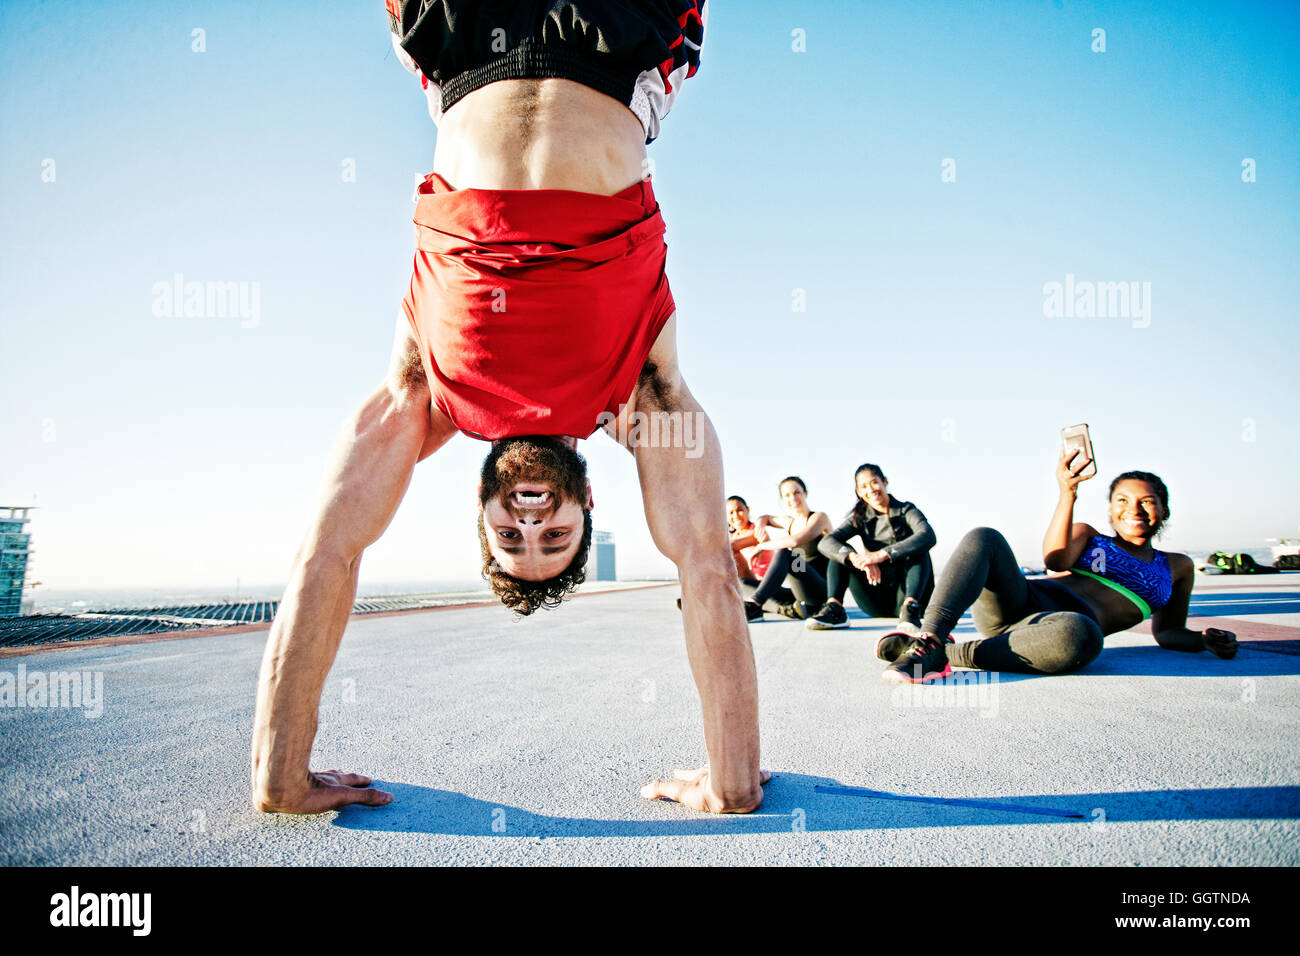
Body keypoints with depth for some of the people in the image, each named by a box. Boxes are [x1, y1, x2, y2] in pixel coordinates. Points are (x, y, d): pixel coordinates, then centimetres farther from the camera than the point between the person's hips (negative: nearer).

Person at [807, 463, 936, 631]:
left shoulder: (906, 511, -2)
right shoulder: (860, 518, 5)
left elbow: (928, 536, -26)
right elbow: (826, 542, -13)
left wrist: (882, 554, -37)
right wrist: (856, 558, -34)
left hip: (903, 594, -2)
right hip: (877, 603, 3)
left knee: (919, 550, -25)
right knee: (841, 551, -10)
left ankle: (910, 609, -42)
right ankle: (834, 609, -28)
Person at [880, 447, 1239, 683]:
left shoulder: (1176, 568, 30)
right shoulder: (1087, 535, 25)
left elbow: (1169, 632, 35)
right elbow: (1055, 559, 1)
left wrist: (1206, 640, 12)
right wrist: (1068, 493, -12)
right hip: (1022, 600, 1)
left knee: (1080, 636, -42)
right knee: (984, 538, -30)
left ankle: (946, 652, -35)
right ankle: (929, 639, -45)